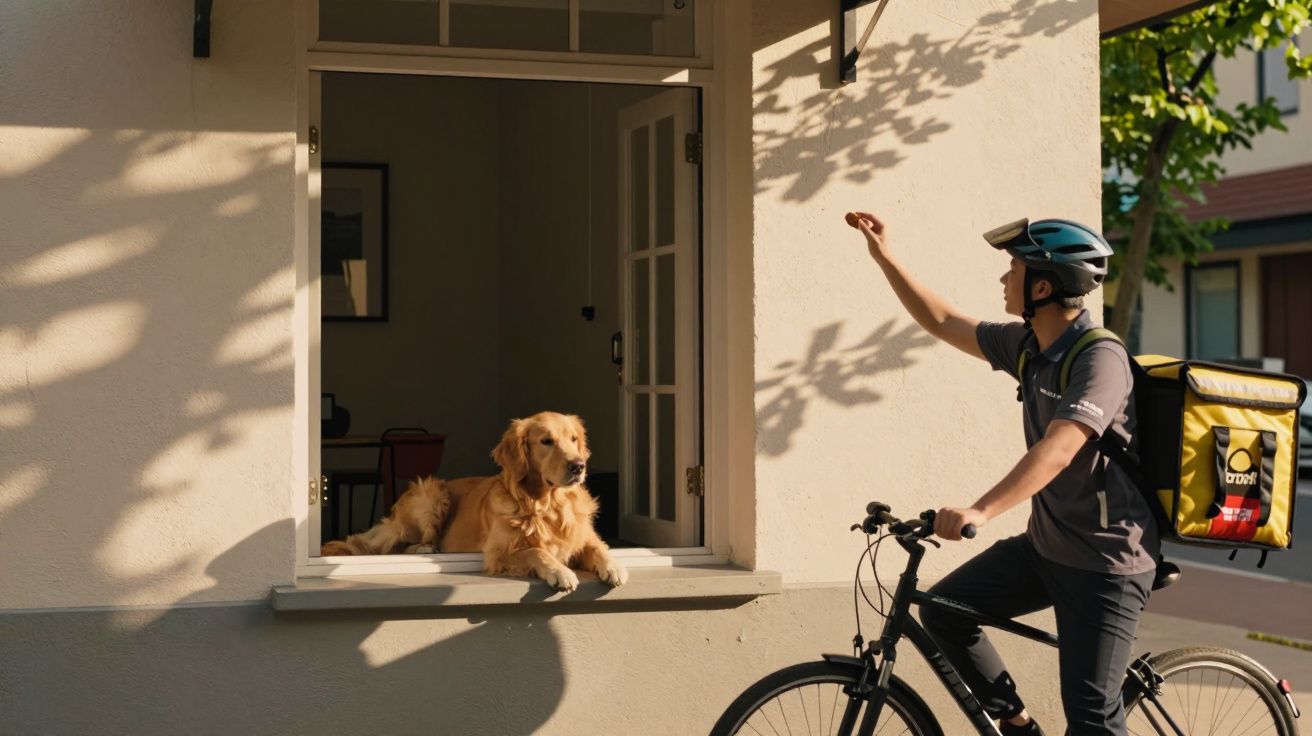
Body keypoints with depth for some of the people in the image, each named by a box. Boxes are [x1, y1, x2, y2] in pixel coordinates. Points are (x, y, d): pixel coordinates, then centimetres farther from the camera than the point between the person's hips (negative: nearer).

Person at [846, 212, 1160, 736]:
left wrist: (982, 510, -46)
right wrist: (884, 257, 11)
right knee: (943, 610, 2)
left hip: (1105, 563, -8)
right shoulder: (1026, 346, 2)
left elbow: (1058, 450, -35)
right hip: (1044, 545, 8)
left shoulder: (1100, 358, -23)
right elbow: (942, 323, 15)